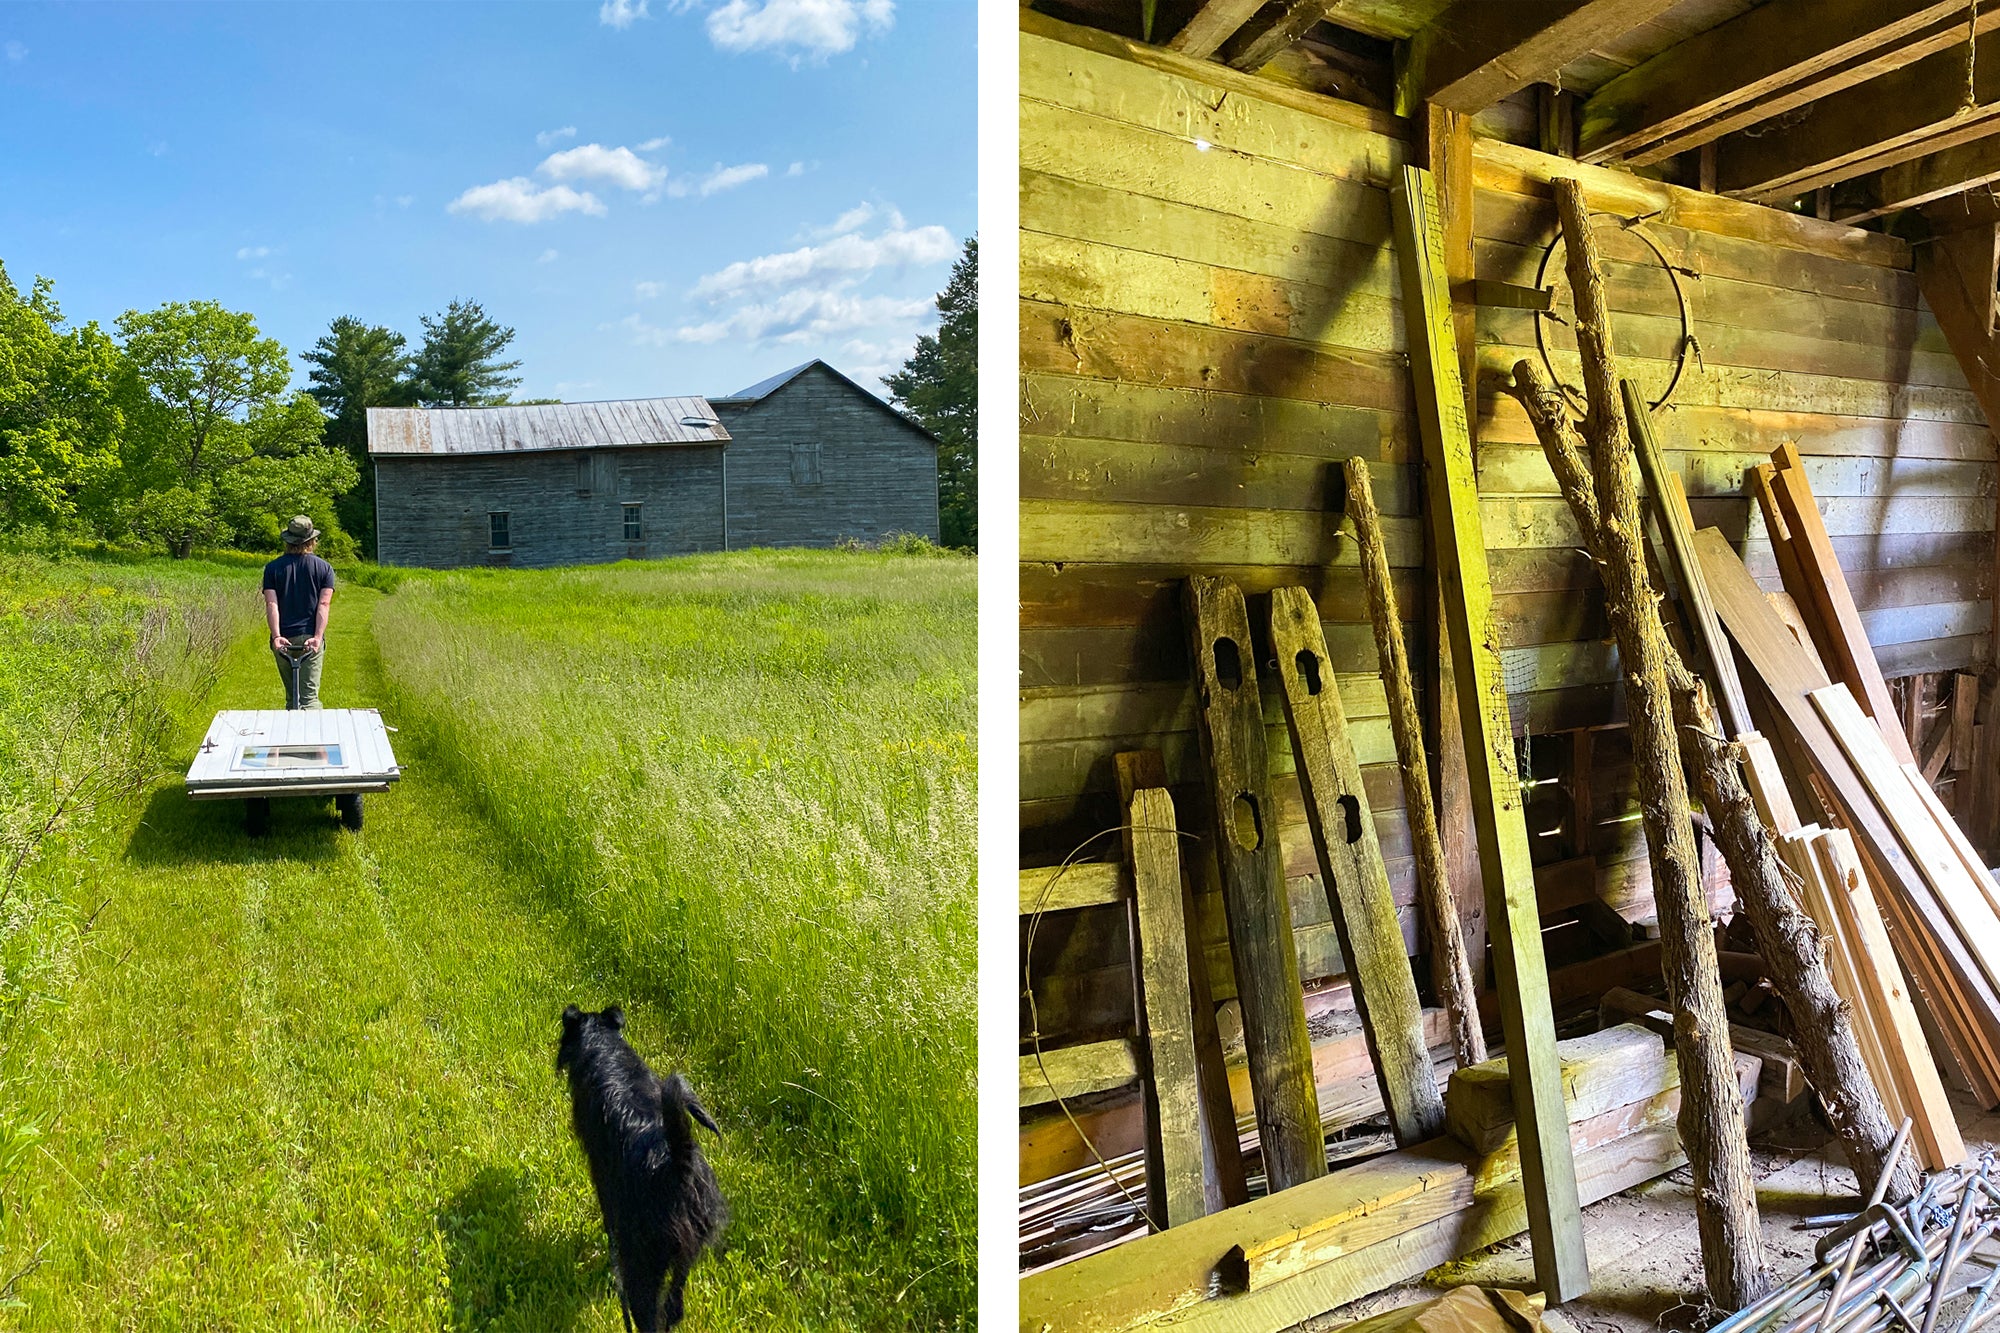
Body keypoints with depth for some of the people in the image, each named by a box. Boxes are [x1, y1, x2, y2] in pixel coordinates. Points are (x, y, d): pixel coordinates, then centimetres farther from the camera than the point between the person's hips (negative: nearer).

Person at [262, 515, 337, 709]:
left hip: (283, 639, 2)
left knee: (291, 696, 16)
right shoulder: (324, 568, 3)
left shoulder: (272, 568, 5)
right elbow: (324, 604, -8)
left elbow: (271, 604, -6)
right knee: (309, 696, -7)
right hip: (310, 638, -2)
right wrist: (318, 637, -14)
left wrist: (276, 636, -13)